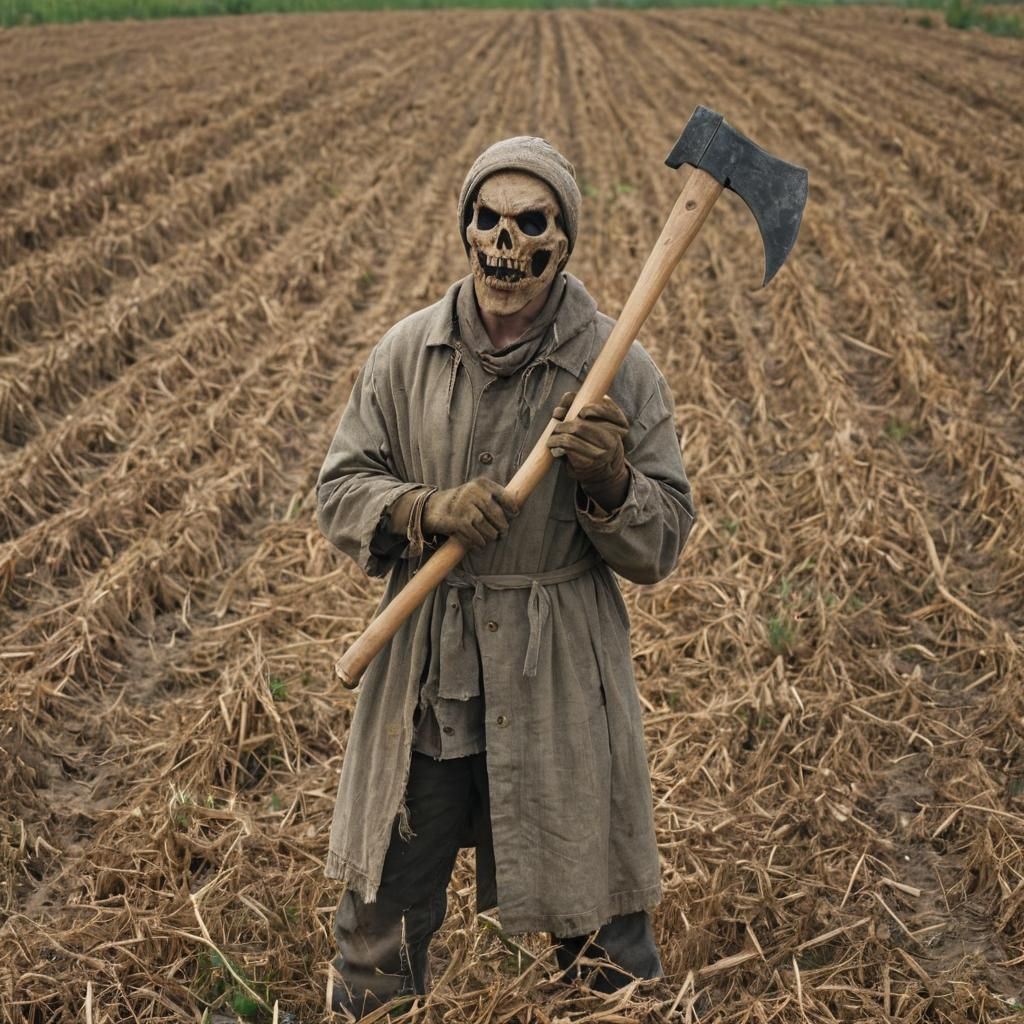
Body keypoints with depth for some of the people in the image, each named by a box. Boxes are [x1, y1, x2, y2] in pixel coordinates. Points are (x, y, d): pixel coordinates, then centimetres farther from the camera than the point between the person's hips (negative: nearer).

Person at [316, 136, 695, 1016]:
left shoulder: (617, 371, -8)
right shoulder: (408, 353, -2)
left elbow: (662, 545, -5)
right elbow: (341, 490, 2)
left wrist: (611, 481, -25)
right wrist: (429, 511, -18)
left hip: (560, 689, -2)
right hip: (424, 681, 2)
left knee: (604, 942, 12)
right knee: (380, 926, 18)